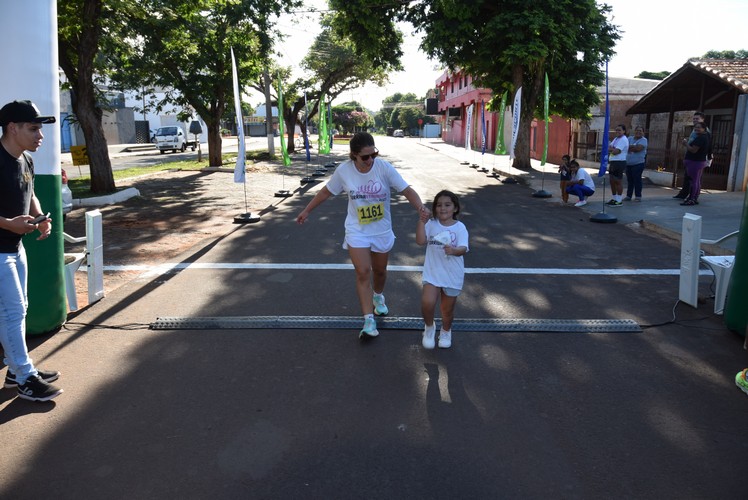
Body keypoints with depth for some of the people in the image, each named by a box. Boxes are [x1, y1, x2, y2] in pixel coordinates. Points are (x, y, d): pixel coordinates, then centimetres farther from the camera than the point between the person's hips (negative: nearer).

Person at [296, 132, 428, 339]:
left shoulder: (384, 168, -17)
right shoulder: (344, 170, -13)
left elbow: (407, 190, -20)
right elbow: (326, 191, 2)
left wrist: (420, 206, -39)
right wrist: (307, 211, 10)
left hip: (382, 231, 1)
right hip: (357, 232, -1)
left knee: (379, 270, 18)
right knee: (363, 273, -11)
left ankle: (378, 297, 51)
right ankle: (369, 321, -5)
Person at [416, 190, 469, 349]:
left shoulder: (460, 227, -7)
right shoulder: (431, 224, -2)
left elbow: (463, 249, -18)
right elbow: (420, 241, -14)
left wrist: (454, 250, -40)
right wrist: (422, 222, -22)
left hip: (453, 275, 0)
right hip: (432, 272, 0)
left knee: (447, 309, 13)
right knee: (427, 302, -18)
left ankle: (446, 331, 44)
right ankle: (429, 327, 15)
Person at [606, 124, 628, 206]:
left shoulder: (623, 140, -12)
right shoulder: (616, 138, 18)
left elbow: (616, 151, -20)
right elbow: (609, 147, 12)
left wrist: (610, 149, -3)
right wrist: (613, 149, -9)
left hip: (619, 162, -9)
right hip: (612, 162, 9)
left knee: (618, 181, -5)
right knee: (612, 181, 13)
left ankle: (619, 200, 1)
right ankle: (614, 198, 24)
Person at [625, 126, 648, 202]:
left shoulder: (643, 140, -2)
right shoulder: (630, 139, 14)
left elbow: (638, 148, -17)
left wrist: (630, 147, -5)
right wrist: (634, 147, -12)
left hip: (638, 163, -5)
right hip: (628, 163, 5)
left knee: (637, 180, -4)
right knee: (629, 180, 9)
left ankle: (638, 196, 2)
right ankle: (628, 195, 16)